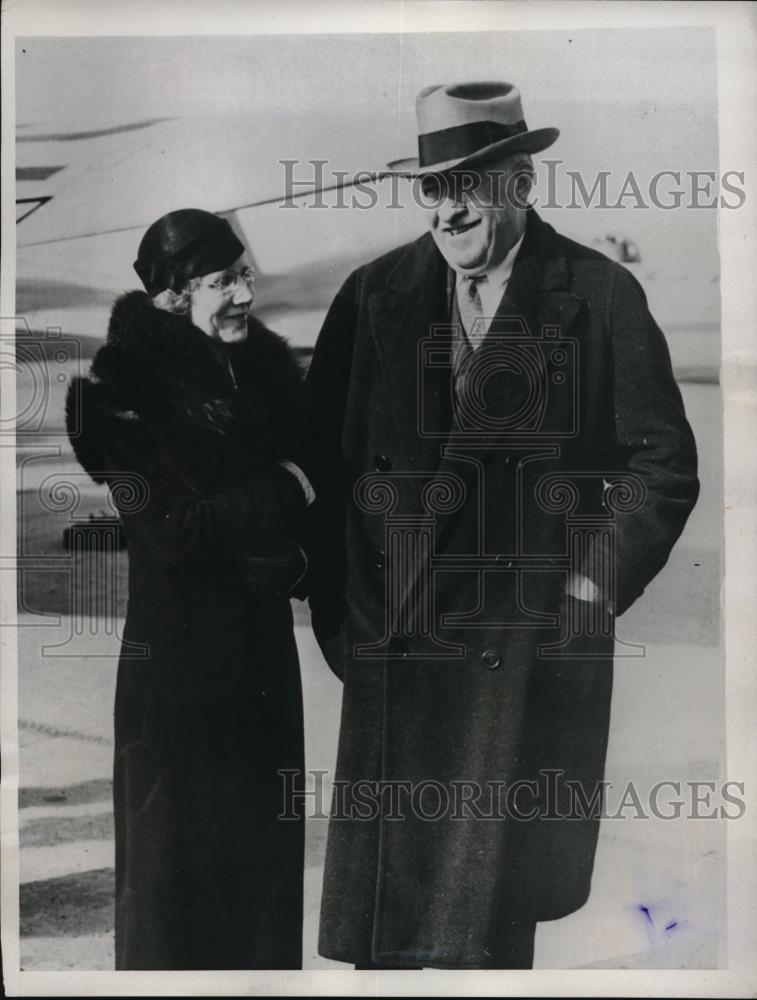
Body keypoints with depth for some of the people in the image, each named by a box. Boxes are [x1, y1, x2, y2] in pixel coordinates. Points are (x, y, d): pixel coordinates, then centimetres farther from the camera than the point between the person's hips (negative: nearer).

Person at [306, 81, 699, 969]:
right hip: (396, 648, 2)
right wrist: (340, 615, 1)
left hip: (534, 655, -1)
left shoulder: (602, 295, 0)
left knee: (497, 914, 10)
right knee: (381, 924, 10)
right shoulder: (374, 294, 5)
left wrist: (593, 585, -5)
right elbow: (319, 461, 6)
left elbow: (663, 462, 2)